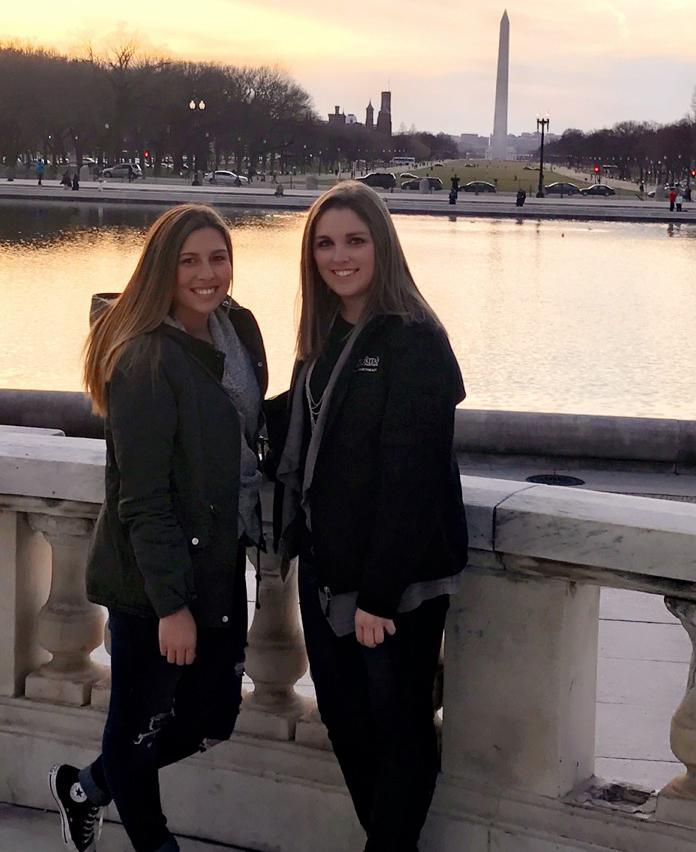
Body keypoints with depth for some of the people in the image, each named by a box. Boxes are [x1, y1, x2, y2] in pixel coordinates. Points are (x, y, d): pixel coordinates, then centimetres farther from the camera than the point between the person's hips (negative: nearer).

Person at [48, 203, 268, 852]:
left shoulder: (237, 327, 4)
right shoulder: (144, 361, -20)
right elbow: (143, 499, -20)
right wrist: (170, 604, -19)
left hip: (220, 560, 8)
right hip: (155, 578, -8)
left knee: (212, 716, 15)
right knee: (141, 722, 8)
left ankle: (85, 789, 36)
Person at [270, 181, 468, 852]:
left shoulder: (413, 341, -16)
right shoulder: (324, 339, 10)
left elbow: (409, 477, -20)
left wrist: (379, 593, -21)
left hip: (397, 574, -8)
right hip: (326, 565, 8)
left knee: (397, 723, 6)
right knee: (343, 715, 16)